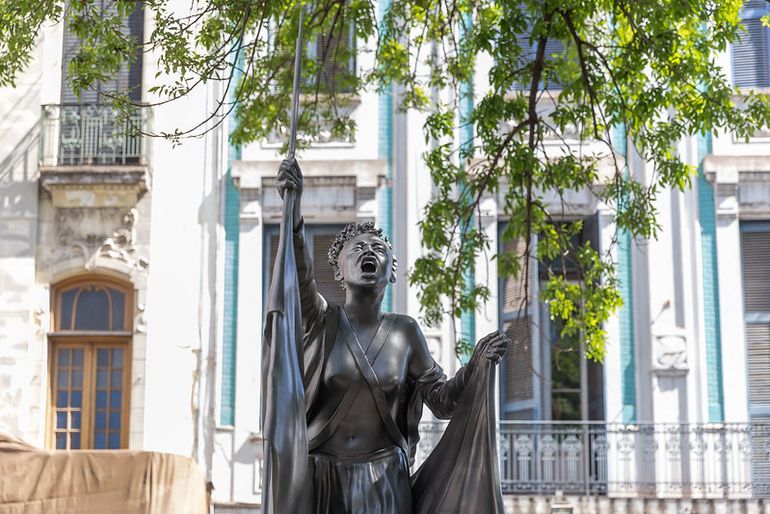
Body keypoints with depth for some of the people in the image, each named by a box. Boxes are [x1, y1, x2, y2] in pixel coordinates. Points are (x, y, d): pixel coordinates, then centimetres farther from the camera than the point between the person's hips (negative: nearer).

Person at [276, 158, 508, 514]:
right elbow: (298, 274, -21)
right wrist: (293, 209, -39)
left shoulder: (405, 332, 5)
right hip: (321, 475, -1)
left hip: (384, 482, 1)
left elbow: (443, 401, 7)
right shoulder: (322, 320, -1)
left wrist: (474, 365, -12)